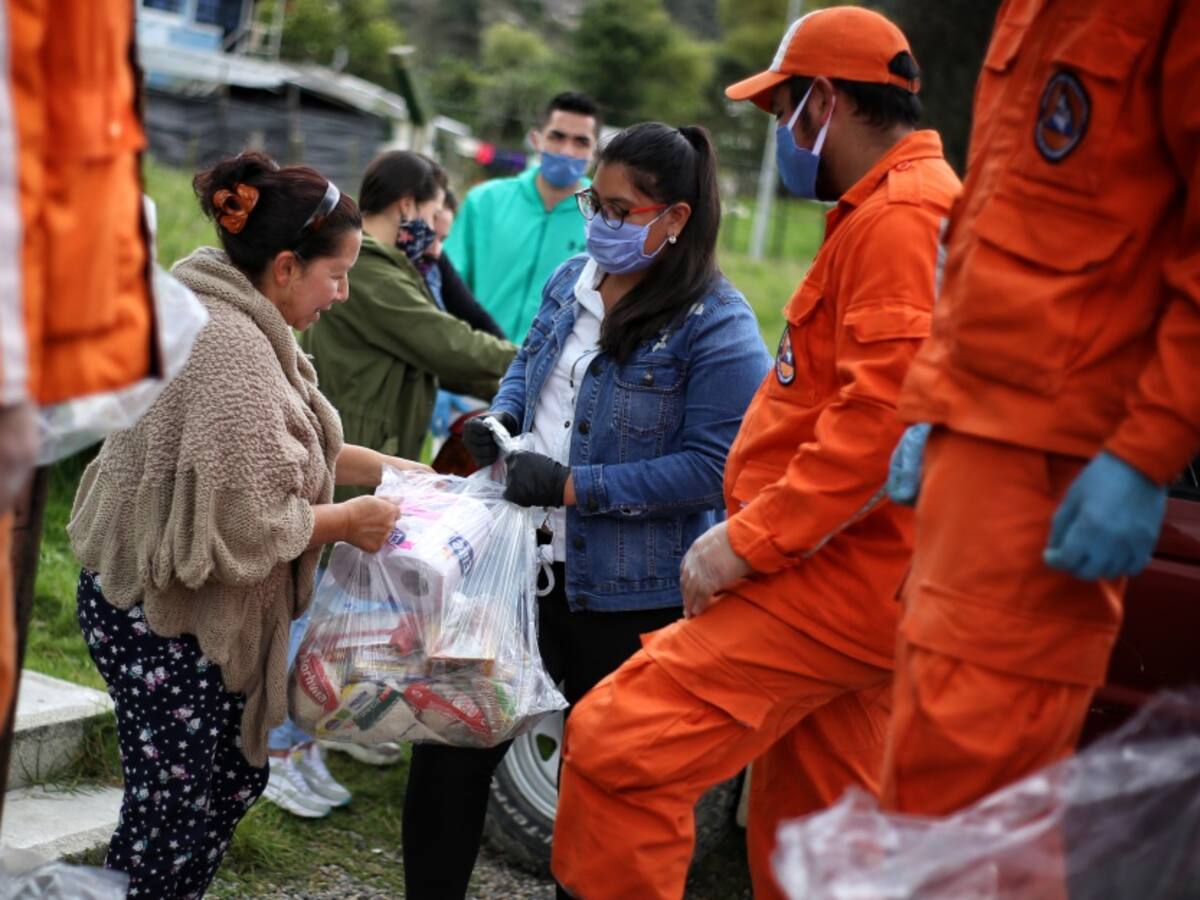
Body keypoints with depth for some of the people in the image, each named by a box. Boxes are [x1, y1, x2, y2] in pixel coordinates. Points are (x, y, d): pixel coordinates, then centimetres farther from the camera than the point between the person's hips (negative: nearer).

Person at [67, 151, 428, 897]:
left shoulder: (238, 323, 7)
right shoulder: (229, 347, -26)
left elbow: (276, 444, 20)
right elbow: (251, 521, -28)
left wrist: (393, 470, 15)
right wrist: (350, 520, -13)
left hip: (192, 611, 10)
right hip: (165, 620, -10)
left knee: (235, 781, 19)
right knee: (172, 817, 1)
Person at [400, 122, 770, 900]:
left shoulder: (718, 326, -17)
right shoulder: (573, 280, 6)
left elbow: (711, 466, -23)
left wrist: (574, 485, -25)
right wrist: (499, 419, -1)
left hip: (628, 591, -7)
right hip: (527, 556, 7)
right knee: (454, 737, 11)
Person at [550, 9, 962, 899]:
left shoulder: (900, 217, -13)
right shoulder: (886, 211, 22)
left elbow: (883, 419, -24)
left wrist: (747, 542, -20)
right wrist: (754, 530, 17)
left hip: (836, 584, -11)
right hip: (848, 576, 11)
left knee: (618, 747, -18)